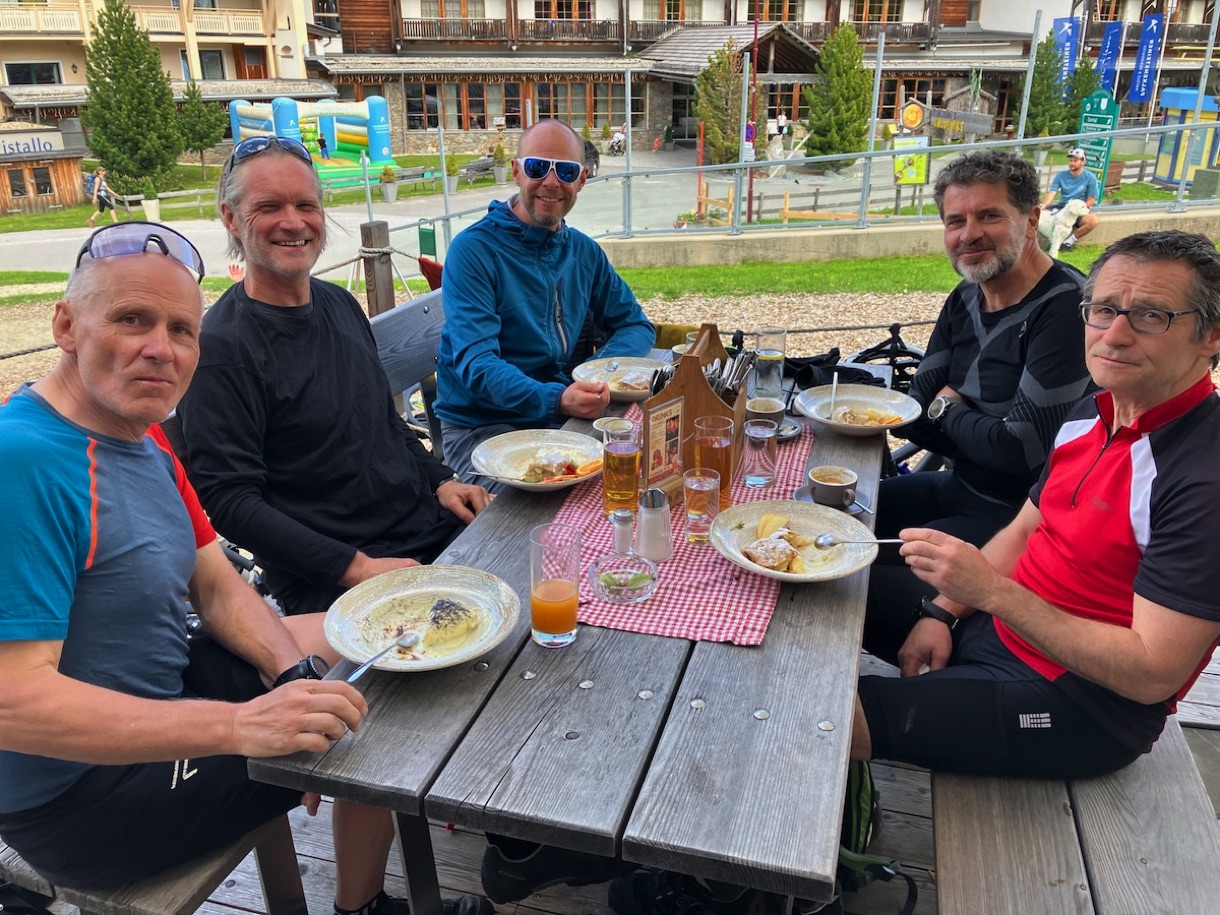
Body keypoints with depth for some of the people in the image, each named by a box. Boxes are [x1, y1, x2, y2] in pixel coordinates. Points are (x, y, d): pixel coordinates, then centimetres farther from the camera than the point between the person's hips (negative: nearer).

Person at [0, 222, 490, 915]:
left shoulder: (142, 435, 3)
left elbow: (218, 588, 5)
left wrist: (295, 672, -13)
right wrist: (242, 724, -37)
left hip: (165, 686, 9)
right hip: (79, 792, -9)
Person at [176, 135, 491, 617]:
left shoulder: (340, 305, 11)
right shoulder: (222, 348, -12)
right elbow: (229, 502, -16)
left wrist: (441, 481, 7)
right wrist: (357, 567, -20)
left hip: (432, 528, 8)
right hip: (332, 586, -7)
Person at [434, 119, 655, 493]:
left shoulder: (585, 251, 10)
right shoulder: (473, 250, -10)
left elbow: (636, 325, 16)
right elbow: (475, 364, -19)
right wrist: (556, 400, -37)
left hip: (565, 418, 6)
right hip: (482, 427, -5)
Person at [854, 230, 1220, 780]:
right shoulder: (1094, 412, 2)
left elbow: (1152, 675, -27)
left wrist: (990, 590, -30)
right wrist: (943, 613, -1)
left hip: (1080, 706, -8)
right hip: (996, 627, 9)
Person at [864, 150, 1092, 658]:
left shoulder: (1066, 310, -22)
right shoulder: (966, 299, 4)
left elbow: (1021, 450, -24)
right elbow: (918, 419, 3)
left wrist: (949, 410, -7)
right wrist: (980, 433, -16)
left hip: (1016, 515, -8)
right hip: (958, 489, 8)